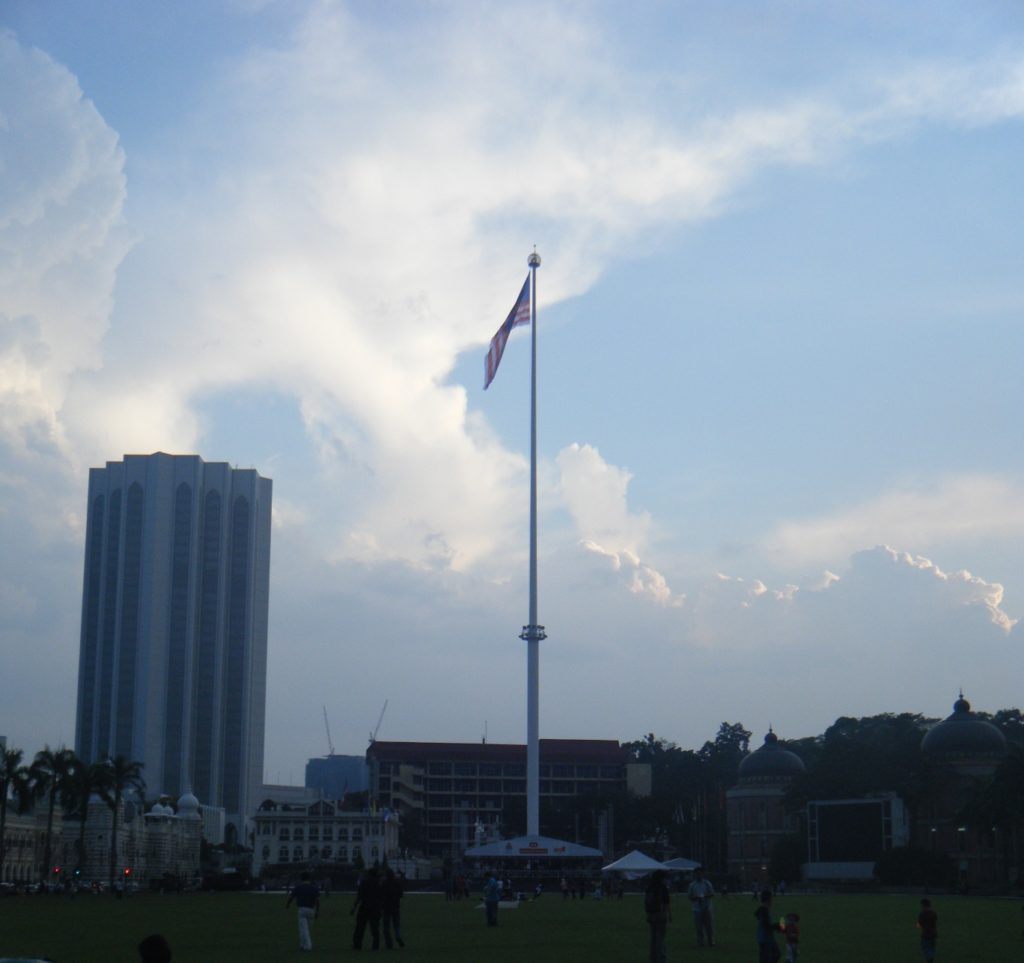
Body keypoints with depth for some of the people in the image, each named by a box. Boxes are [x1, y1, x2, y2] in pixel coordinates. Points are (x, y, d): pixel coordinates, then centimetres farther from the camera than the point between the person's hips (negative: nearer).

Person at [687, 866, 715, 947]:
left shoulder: (707, 883, 6)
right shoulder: (692, 885, 4)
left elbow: (712, 893, 5)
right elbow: (689, 896, 4)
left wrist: (704, 896, -13)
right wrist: (697, 897, -15)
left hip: (707, 908, 1)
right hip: (697, 909, -1)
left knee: (709, 925, 0)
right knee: (699, 926, -2)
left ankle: (711, 941, 8)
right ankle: (700, 942, 4)